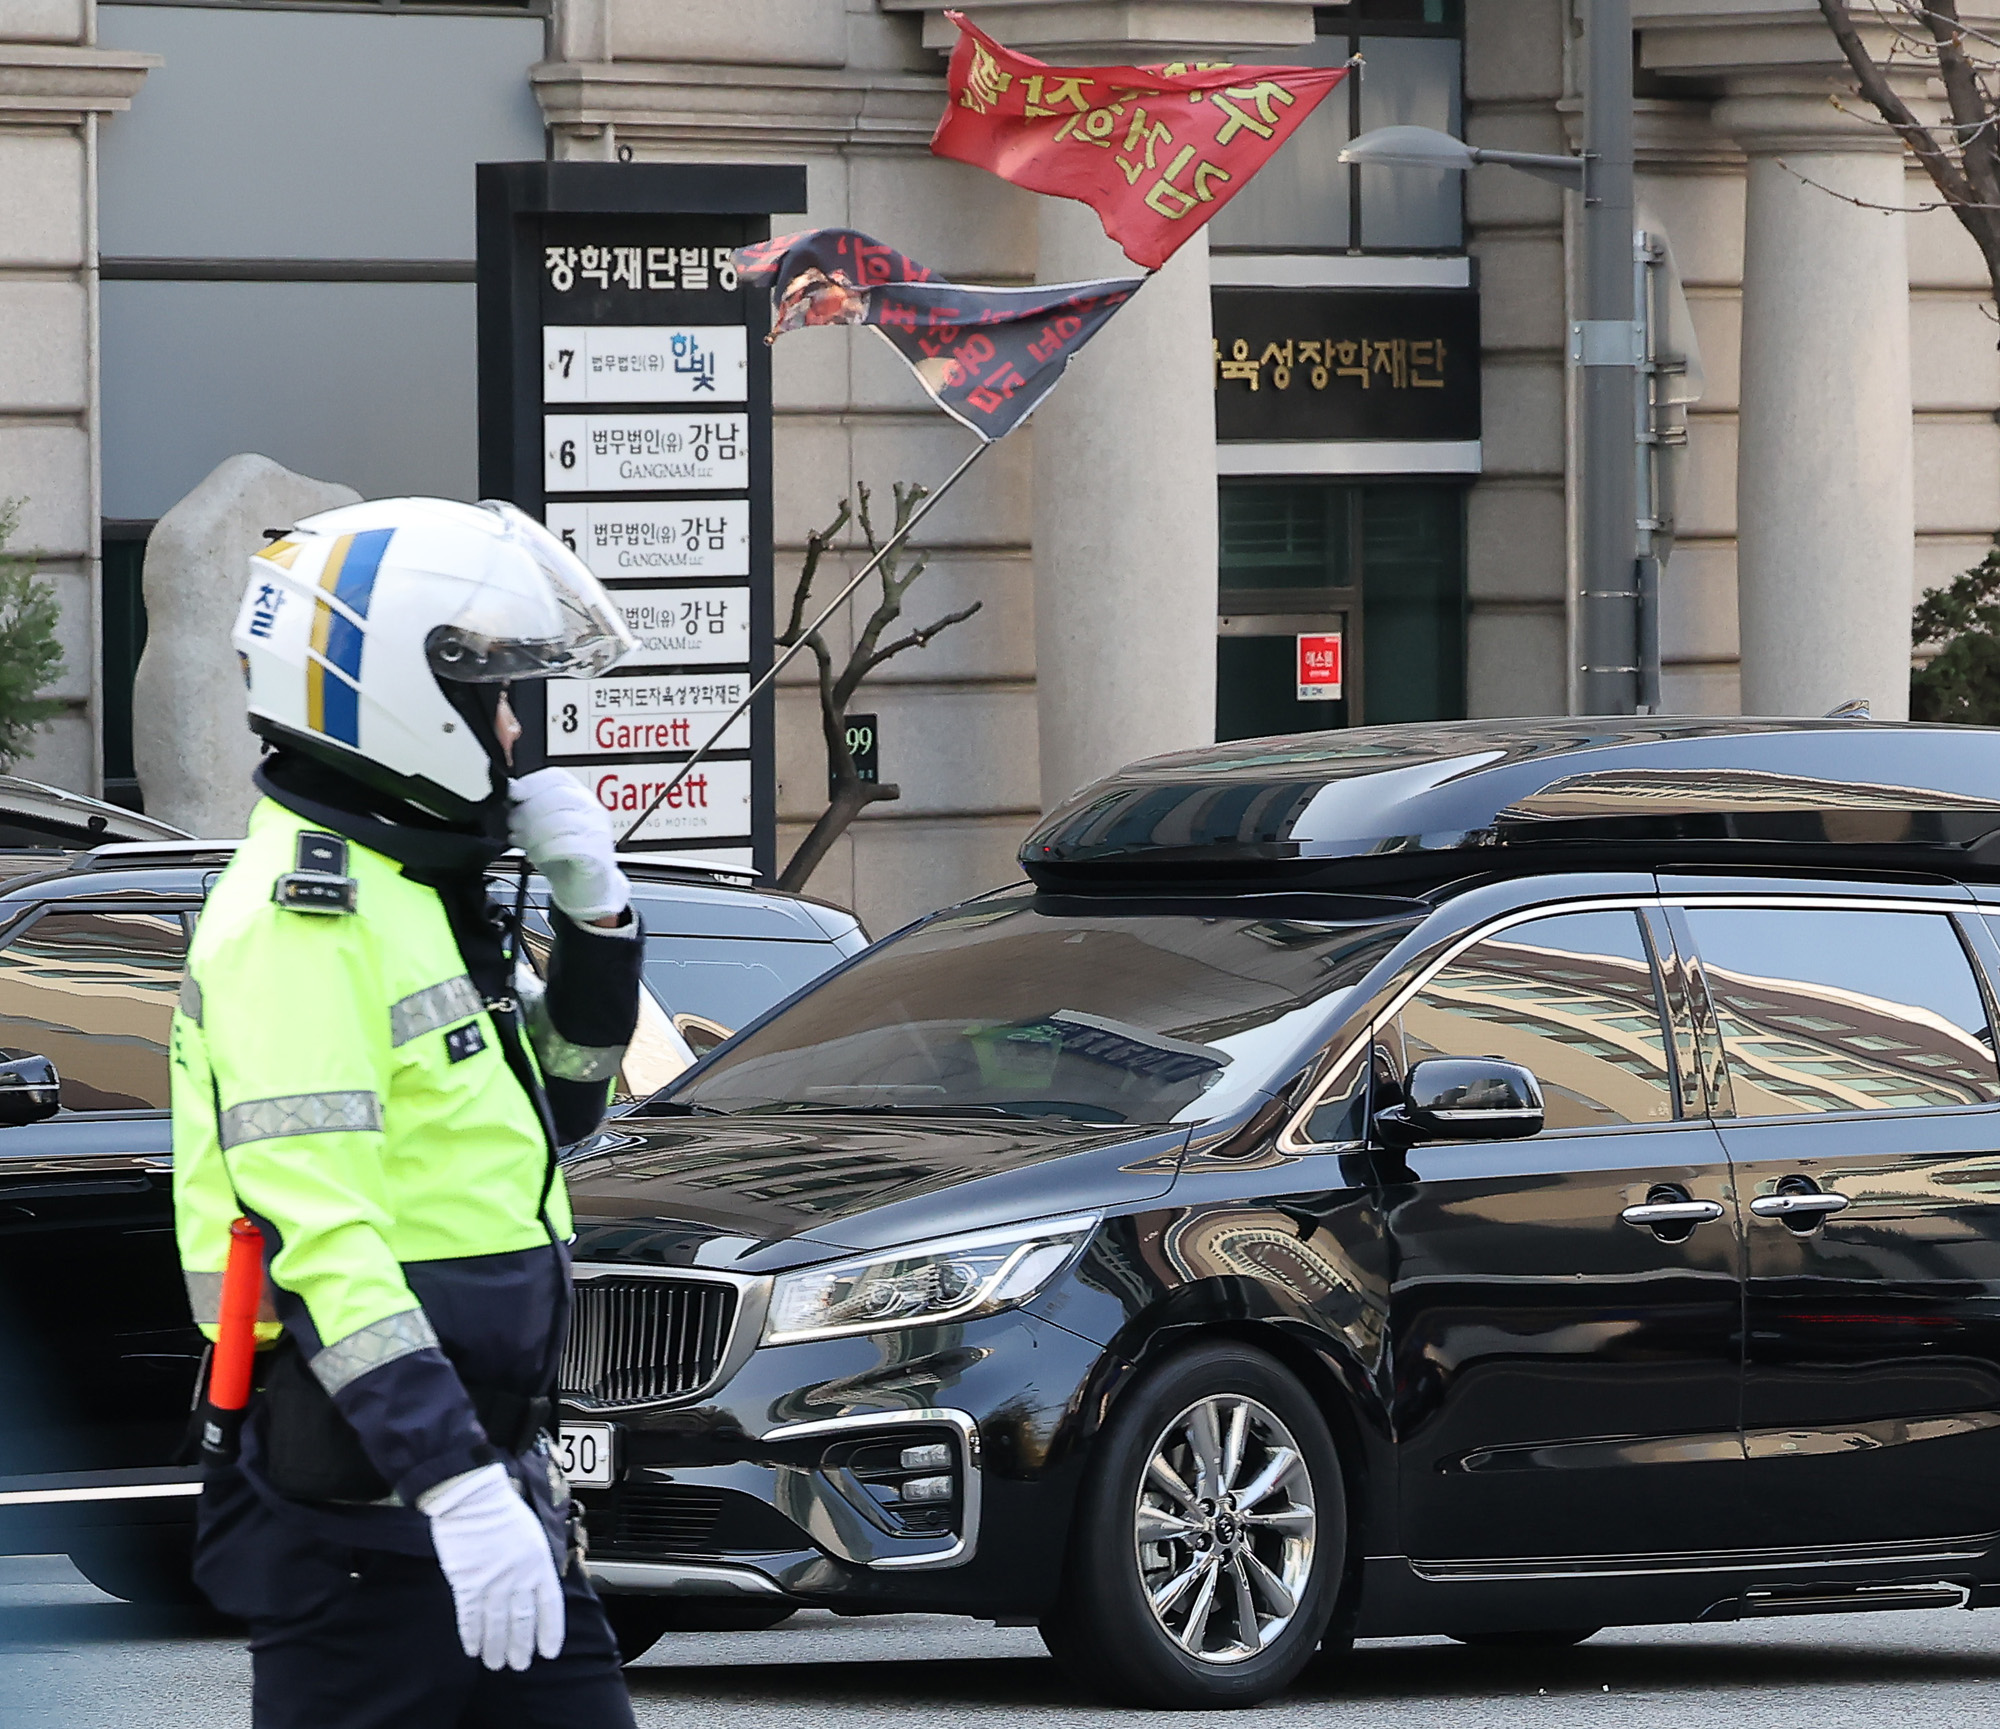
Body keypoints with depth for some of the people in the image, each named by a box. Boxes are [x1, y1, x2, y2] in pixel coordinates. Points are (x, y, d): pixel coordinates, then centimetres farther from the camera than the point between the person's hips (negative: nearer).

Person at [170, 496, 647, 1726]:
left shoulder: (422, 888, 16)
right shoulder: (300, 918, -16)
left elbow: (558, 1108, 29)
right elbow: (319, 1233, -25)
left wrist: (594, 914, 12)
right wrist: (457, 1485, -31)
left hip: (486, 1472, 10)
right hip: (364, 1494, -10)